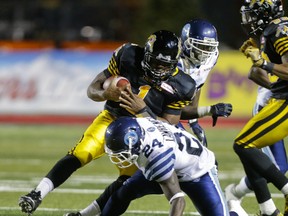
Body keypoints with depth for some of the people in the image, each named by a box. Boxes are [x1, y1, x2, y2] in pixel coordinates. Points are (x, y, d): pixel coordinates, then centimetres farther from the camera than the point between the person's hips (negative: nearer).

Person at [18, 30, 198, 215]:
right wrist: (105, 94, -34)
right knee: (78, 155, -20)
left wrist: (142, 111, -30)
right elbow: (92, 89, -9)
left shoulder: (180, 87, -16)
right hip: (111, 119, 0)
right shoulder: (128, 57, -15)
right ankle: (37, 195, -24)